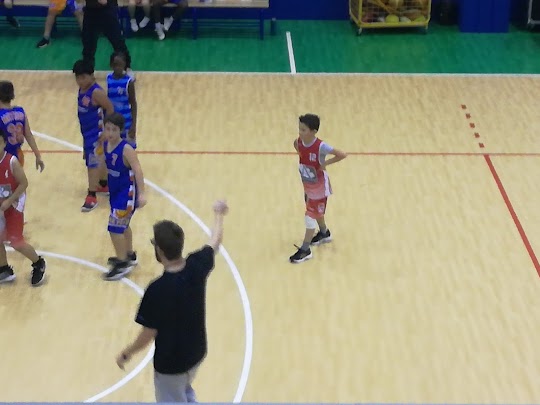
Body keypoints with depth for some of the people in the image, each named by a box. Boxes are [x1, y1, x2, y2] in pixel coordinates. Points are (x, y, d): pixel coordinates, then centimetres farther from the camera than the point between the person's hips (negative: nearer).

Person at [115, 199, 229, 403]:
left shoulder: (157, 290, -32)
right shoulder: (197, 265, -16)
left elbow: (148, 335, -21)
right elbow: (215, 241, 7)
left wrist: (126, 354, -3)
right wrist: (219, 214, 26)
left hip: (170, 362, -6)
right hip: (196, 352, 6)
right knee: (185, 394, 32)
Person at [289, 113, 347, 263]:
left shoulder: (321, 147, -32)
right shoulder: (299, 142, -14)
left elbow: (342, 155, -30)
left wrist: (325, 163, -24)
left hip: (319, 187, -7)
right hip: (307, 185, 7)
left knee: (311, 215, 1)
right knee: (316, 212, 26)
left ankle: (305, 250, 11)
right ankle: (324, 233, 51)